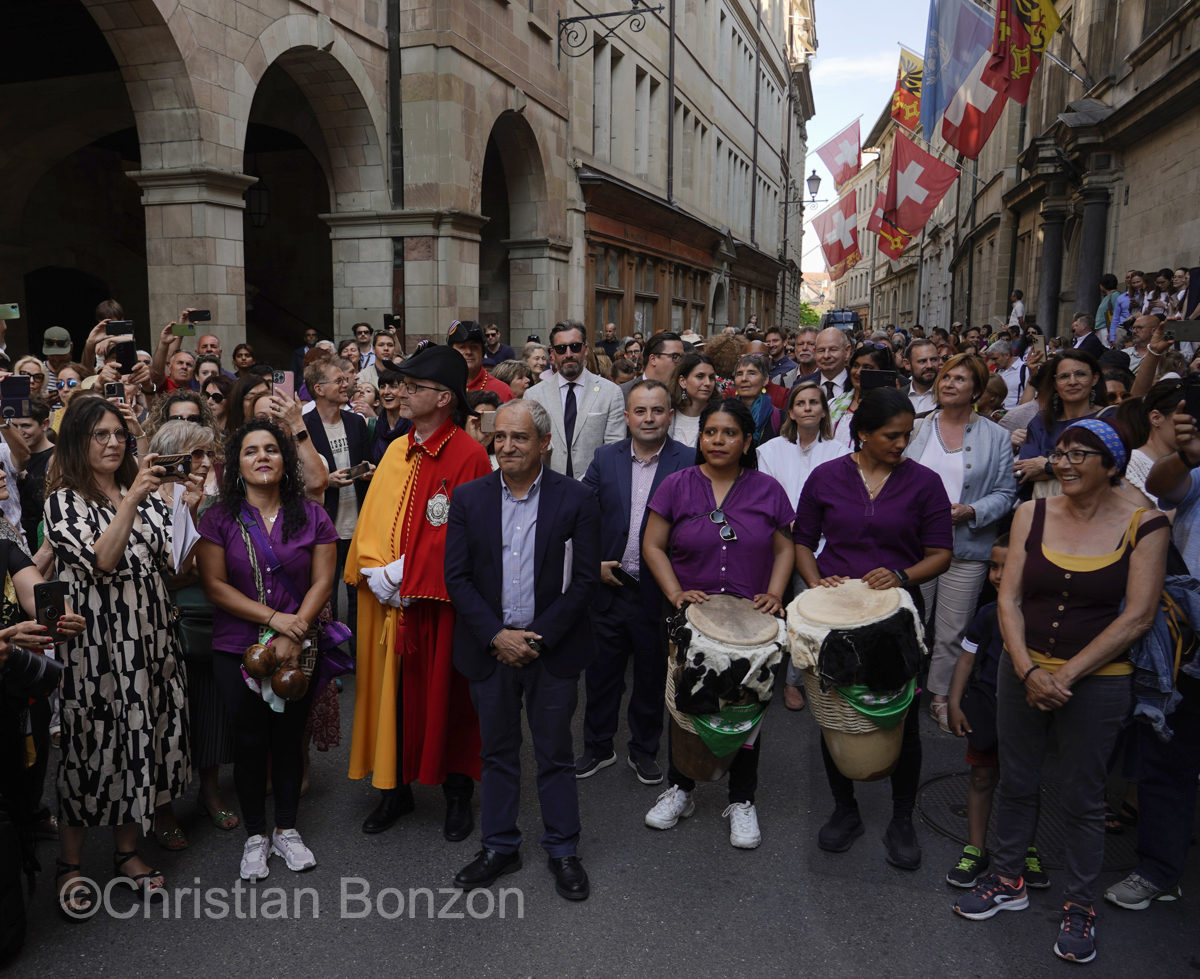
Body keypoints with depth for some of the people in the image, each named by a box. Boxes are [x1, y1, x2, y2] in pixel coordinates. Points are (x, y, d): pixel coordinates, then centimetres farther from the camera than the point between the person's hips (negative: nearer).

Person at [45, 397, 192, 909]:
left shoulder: (144, 495, 11)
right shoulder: (64, 501, -4)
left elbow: (169, 563, 9)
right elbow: (101, 561, -18)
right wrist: (131, 499, -25)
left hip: (149, 637, 5)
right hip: (95, 641, -5)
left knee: (142, 739, 11)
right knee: (91, 743, 3)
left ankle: (127, 850, 27)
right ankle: (70, 865, 20)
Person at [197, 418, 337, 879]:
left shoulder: (312, 516, 0)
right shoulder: (219, 518, -2)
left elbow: (322, 582, -3)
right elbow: (215, 585, -7)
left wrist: (294, 634, -14)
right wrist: (274, 618, -16)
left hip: (297, 651, 1)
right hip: (237, 651, 0)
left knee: (289, 739, 11)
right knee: (250, 742, 8)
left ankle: (286, 829, 29)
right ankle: (256, 836, 26)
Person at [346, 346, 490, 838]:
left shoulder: (468, 456, -12)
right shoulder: (395, 451, 10)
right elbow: (371, 521, 9)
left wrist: (400, 573, -16)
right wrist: (374, 572, -7)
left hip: (440, 603, -6)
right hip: (388, 601, 6)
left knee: (445, 695, 7)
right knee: (392, 692, 13)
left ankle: (457, 793, 25)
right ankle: (396, 788, 30)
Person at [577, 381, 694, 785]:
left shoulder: (690, 463, -8)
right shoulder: (605, 458, 2)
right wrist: (593, 564, -5)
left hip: (660, 591, -2)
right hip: (608, 586, 3)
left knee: (652, 677, 14)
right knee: (600, 672, 15)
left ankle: (644, 751, 34)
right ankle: (598, 748, 34)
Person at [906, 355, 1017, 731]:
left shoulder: (997, 437, 3)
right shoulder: (918, 428, 7)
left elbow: (1005, 493, 0)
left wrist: (970, 511, -16)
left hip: (967, 549, -1)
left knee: (952, 631, 7)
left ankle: (941, 696, 25)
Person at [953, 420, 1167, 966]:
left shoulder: (1144, 526, -8)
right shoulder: (1032, 515, 0)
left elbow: (1137, 617, -11)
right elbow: (1009, 598, -2)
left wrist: (1066, 675, -15)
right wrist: (1028, 670, -13)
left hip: (1097, 683, -3)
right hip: (1023, 672, 3)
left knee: (1082, 798, 9)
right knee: (1015, 782, 15)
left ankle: (1079, 906, 29)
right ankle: (1008, 881, 35)